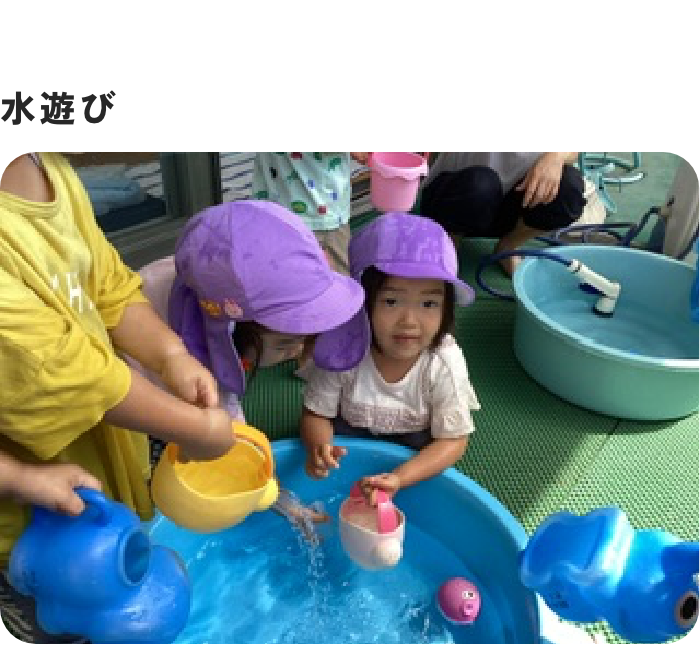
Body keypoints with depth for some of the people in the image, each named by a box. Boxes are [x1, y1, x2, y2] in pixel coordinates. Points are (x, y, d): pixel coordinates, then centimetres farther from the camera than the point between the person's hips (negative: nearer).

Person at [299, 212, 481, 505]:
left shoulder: (445, 363, -28)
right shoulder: (344, 351, -27)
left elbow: (453, 440, -21)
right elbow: (316, 414, -14)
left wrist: (399, 478, -38)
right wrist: (318, 446, -39)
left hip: (416, 455, 0)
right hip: (348, 446, 1)